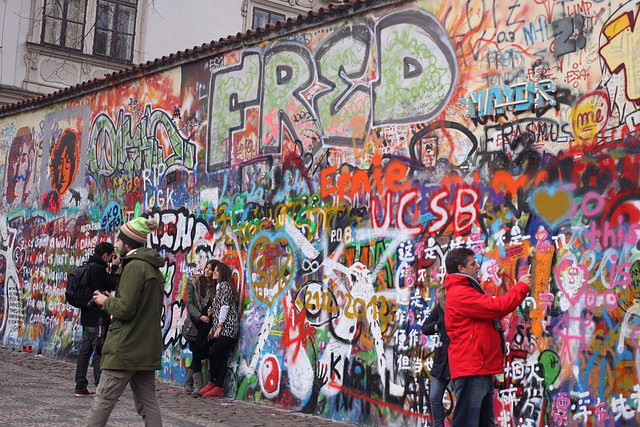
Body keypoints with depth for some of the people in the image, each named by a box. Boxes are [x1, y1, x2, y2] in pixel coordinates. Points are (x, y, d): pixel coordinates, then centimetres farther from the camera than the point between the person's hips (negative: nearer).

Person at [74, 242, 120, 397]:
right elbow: (114, 285, -10)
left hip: (87, 318, 10)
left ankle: (80, 387, 14)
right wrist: (115, 267, 0)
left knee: (85, 351, 10)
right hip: (97, 319, -10)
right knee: (100, 352, -5)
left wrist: (113, 268, 12)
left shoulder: (88, 267, 15)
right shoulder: (97, 269, -15)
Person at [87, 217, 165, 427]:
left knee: (104, 399, -1)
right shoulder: (154, 269, 15)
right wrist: (114, 300, 20)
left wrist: (106, 301, 0)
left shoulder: (134, 267, -13)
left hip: (125, 347, -9)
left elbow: (125, 309, -19)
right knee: (147, 403, 8)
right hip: (147, 347, 9)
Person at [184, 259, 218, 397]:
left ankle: (188, 383, 6)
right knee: (197, 352, -8)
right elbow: (189, 303, -1)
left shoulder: (217, 286, 5)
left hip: (207, 323, 1)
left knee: (198, 353, -7)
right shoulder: (193, 282, 4)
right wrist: (200, 316, -12)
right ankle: (198, 385, -5)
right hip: (195, 321, 0)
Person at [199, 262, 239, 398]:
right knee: (221, 357, 1)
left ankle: (212, 383, -4)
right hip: (219, 329, 9)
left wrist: (219, 326, -13)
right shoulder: (219, 287, 25)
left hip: (227, 328, -9)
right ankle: (218, 388, -4)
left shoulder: (225, 285, -3)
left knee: (213, 353, -16)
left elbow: (225, 306, -11)